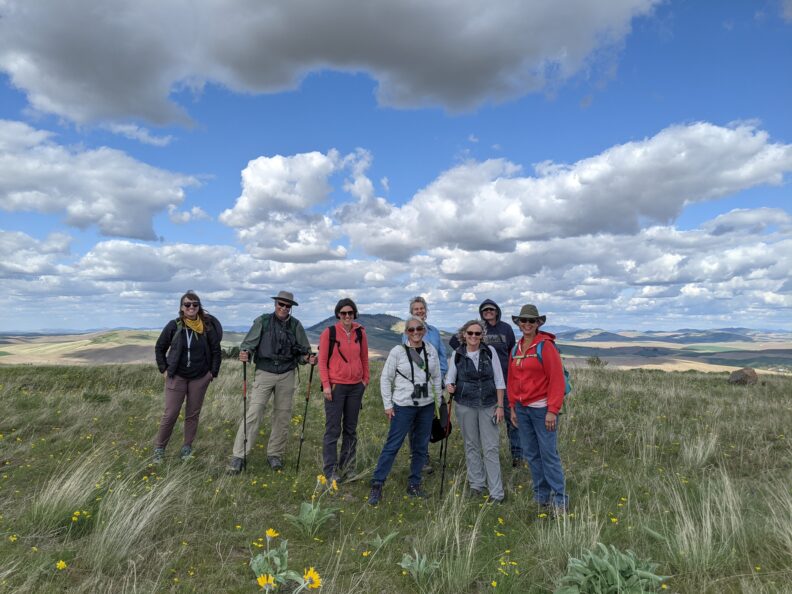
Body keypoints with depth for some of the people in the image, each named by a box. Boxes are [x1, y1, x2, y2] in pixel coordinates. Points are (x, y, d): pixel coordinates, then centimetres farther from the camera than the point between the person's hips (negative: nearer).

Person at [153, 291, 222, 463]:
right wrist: (164, 370, 1)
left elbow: (216, 351, 3)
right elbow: (159, 348, 5)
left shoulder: (207, 327, -5)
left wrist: (213, 372, 0)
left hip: (200, 378, 1)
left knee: (193, 414, 10)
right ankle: (159, 447, 17)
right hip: (177, 377, -1)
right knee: (170, 414, -1)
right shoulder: (174, 326, -7)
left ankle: (187, 447, 24)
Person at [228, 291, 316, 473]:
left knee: (282, 417, 9)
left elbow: (303, 350, 9)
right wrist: (245, 353, -26)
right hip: (264, 373, -2)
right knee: (253, 414, -7)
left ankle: (275, 454, 24)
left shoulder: (296, 325, 4)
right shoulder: (262, 321, -2)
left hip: (286, 376, 3)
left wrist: (307, 358, -12)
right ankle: (238, 456, 2)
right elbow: (249, 343, -5)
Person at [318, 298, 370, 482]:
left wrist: (365, 379, 10)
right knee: (333, 429, 1)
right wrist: (326, 384, -9)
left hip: (356, 387, 4)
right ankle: (330, 470, 10)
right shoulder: (329, 333, -5)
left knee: (351, 429, 13)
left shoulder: (360, 333, 5)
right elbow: (322, 360, -4)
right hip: (335, 386, -4)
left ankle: (347, 466, 26)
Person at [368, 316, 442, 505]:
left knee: (421, 447, 11)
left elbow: (436, 377, 11)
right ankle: (377, 485, 7)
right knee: (392, 445, -4)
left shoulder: (431, 350, 2)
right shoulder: (398, 351, -8)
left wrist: (440, 401, 9)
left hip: (426, 406, 4)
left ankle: (414, 485, 25)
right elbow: (385, 378, -4)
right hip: (403, 406, -4)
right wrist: (387, 405, -6)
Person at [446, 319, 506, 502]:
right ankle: (476, 484, 26)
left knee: (491, 448, -1)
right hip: (465, 405, 1)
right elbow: (450, 378, 9)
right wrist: (449, 386, -15)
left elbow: (499, 380, 0)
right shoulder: (457, 354, 0)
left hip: (488, 405, -1)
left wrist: (500, 406, -3)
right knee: (471, 445, 10)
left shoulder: (490, 351, -3)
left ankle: (496, 492, 7)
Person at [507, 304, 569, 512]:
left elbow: (557, 379, -13)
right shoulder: (516, 348, 11)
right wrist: (513, 407, 13)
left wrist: (552, 410, -16)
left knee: (549, 454, -2)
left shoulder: (545, 346, -9)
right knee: (531, 453, 11)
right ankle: (541, 495, 24)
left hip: (542, 408, -6)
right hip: (522, 408, 6)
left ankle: (560, 499, 11)